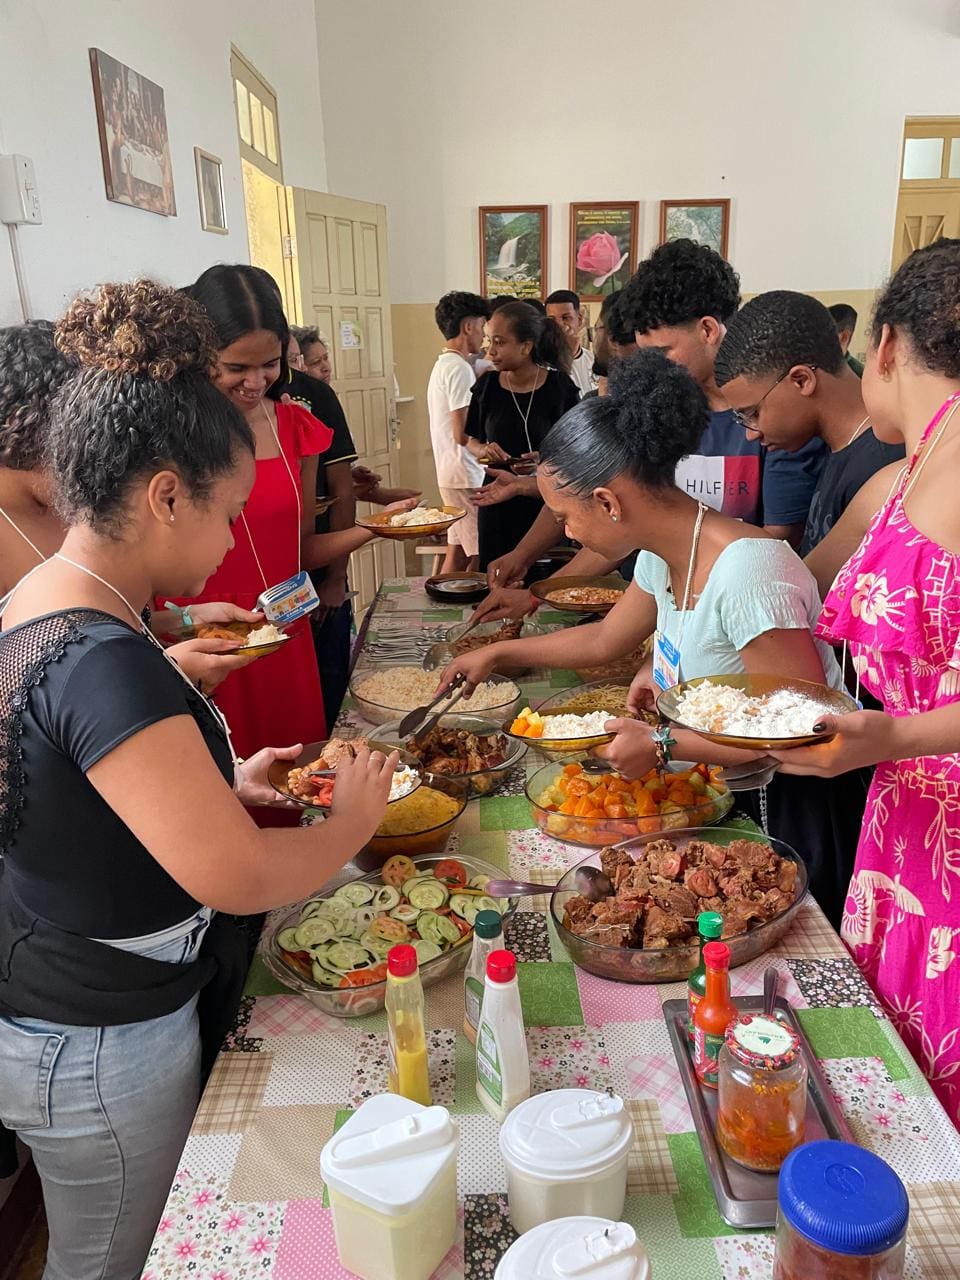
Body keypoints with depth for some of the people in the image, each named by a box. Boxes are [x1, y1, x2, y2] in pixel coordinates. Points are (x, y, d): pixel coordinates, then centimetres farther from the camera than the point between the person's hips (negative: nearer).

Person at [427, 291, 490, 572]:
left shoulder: (442, 365, 17)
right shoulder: (459, 369, -15)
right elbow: (463, 435, -20)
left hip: (451, 474, 10)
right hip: (467, 477, -10)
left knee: (457, 552, 13)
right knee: (480, 557, -8)